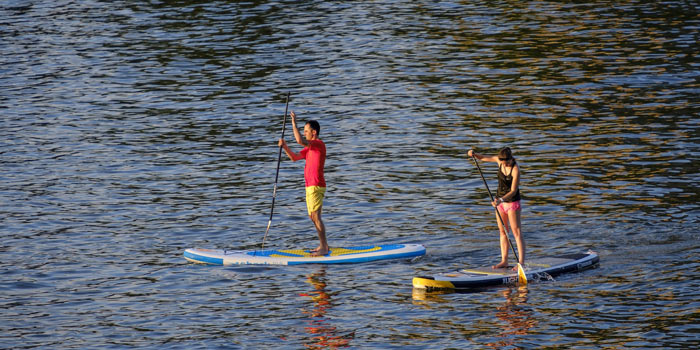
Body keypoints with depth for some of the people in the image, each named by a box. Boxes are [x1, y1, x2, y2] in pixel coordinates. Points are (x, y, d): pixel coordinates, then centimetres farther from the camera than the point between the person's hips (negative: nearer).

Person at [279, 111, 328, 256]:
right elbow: (294, 157, 17)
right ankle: (323, 245, 22)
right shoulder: (310, 148, 18)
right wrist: (284, 146, 3)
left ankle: (323, 248, -12)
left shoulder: (319, 144, -13)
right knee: (313, 217, 14)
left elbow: (300, 141, -27)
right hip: (310, 186, 10)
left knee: (316, 217, -12)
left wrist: (294, 123, -21)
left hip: (316, 187, -10)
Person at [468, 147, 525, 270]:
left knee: (516, 232, -8)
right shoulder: (499, 160, -5)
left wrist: (501, 200, -35)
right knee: (503, 232, 11)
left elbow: (513, 191, -24)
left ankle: (521, 262, -10)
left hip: (512, 201, -7)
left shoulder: (515, 170, -24)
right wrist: (474, 154, -13)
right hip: (500, 200, 7)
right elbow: (482, 158, 7)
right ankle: (504, 260, 17)